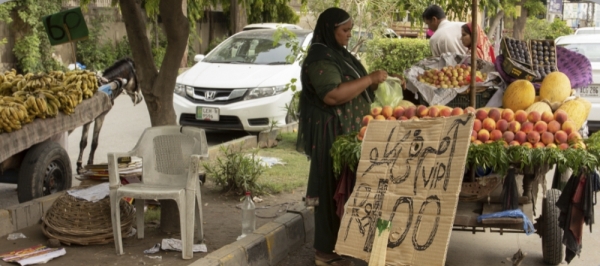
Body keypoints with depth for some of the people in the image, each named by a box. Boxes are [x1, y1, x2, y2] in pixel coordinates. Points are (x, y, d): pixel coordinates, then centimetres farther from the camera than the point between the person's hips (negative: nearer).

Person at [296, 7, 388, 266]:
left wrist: (372, 83, 6)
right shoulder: (321, 59, -16)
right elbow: (332, 94, -28)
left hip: (346, 131, 10)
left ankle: (340, 242, 22)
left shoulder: (338, 53, 15)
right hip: (332, 133, -10)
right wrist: (369, 79, -22)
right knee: (332, 189, -5)